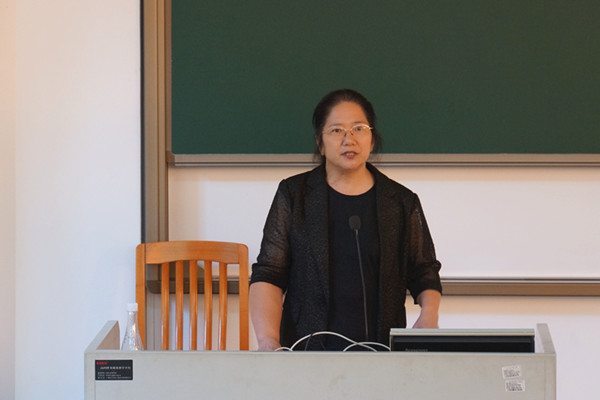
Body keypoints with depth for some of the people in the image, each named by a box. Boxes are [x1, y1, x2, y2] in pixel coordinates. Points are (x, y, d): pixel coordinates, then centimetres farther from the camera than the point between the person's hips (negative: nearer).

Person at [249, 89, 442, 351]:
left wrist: (429, 314, -3)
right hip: (307, 350, -1)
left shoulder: (402, 202, 13)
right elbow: (268, 275, 4)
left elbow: (424, 272, 20)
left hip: (382, 352, 2)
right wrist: (268, 341, -11)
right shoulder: (293, 195, 10)